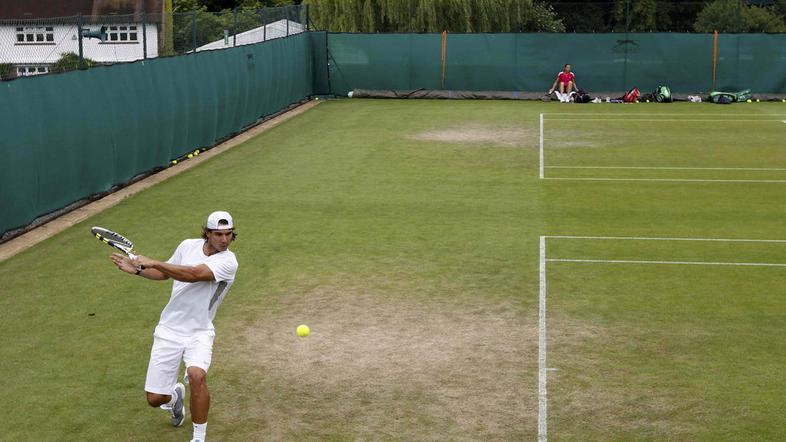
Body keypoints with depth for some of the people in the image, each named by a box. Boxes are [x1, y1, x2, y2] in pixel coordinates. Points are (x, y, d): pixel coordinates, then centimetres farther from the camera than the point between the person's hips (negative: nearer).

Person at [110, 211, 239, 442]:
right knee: (155, 399, 1)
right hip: (169, 329, 3)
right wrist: (138, 269, 3)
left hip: (199, 332, -3)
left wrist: (154, 263, -28)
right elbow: (166, 273, 19)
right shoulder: (188, 246, 0)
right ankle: (176, 395, 41)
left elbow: (194, 274, -30)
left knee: (197, 376, -33)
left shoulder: (228, 262, -15)